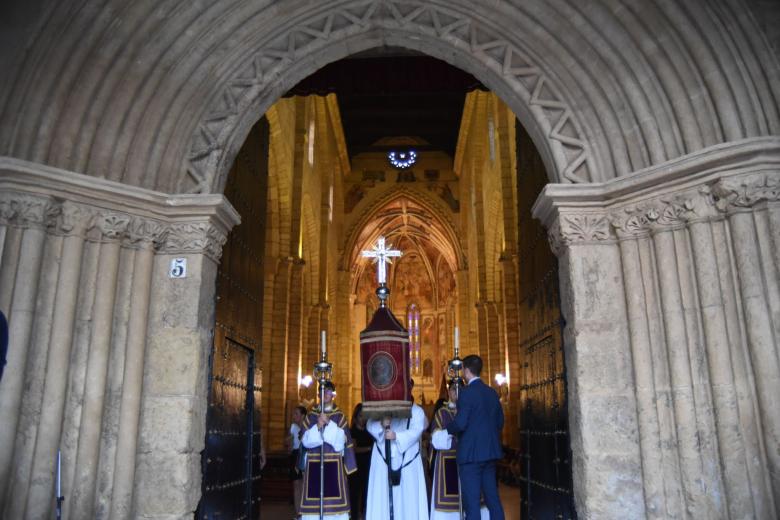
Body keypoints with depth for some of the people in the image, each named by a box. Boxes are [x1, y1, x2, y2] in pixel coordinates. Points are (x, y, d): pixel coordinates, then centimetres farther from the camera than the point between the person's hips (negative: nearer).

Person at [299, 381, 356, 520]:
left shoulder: (339, 416, 5)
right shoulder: (311, 415, 9)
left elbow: (341, 440, -5)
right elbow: (305, 441, 0)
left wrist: (328, 423, -14)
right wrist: (318, 426, -14)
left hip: (334, 463, -1)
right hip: (314, 463, 1)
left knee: (334, 496, -5)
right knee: (314, 498, -3)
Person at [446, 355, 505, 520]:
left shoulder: (467, 392, -13)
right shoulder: (492, 392, 9)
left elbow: (460, 423, -19)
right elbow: (500, 421, 14)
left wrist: (447, 429, 0)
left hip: (471, 452, -7)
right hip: (490, 451, 7)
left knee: (472, 501, -2)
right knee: (492, 497, 14)